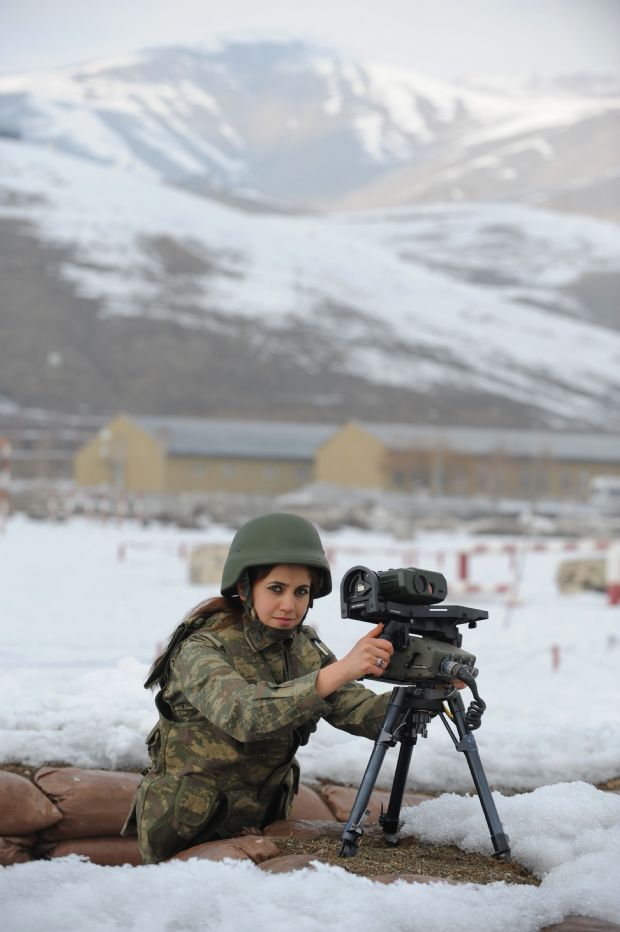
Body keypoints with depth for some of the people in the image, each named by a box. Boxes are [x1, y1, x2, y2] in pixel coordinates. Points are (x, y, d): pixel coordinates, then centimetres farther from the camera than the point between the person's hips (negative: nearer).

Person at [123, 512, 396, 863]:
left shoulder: (305, 649, 0)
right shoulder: (201, 650, -18)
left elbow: (364, 712, -9)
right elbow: (243, 715, -36)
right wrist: (338, 672, -47)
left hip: (264, 822, 5)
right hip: (186, 834, -5)